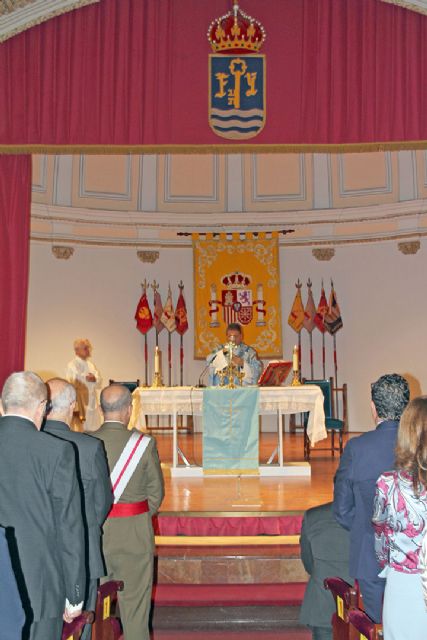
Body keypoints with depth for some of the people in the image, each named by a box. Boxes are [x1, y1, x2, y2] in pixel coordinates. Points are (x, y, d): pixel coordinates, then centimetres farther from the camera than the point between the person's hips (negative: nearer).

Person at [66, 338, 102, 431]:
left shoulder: (90, 365, 14)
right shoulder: (72, 366, -8)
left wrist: (95, 380, -8)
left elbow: (100, 384, 16)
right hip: (80, 405, -7)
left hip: (93, 405, 7)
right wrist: (76, 408, -19)